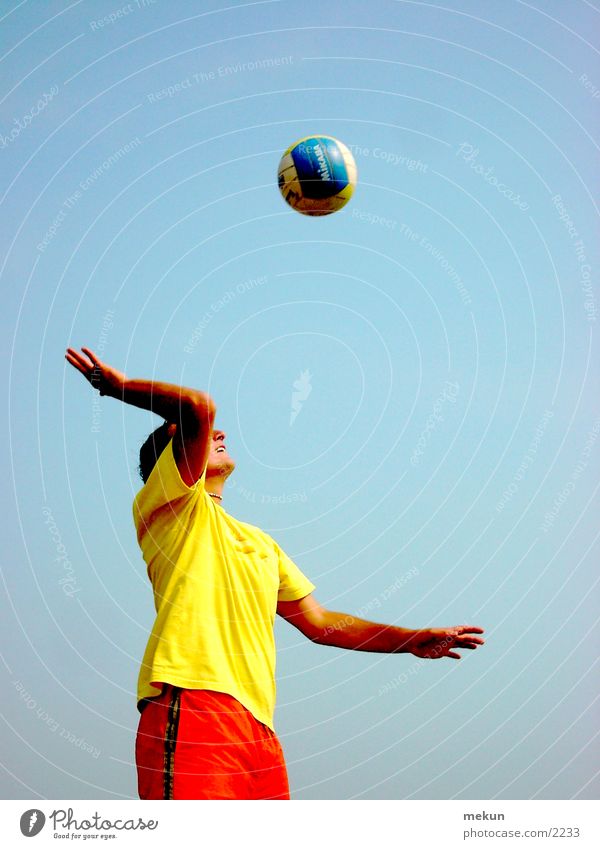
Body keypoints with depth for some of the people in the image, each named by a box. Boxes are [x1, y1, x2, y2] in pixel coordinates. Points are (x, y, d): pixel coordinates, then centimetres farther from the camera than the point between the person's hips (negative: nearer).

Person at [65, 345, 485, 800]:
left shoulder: (259, 541, 29)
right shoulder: (174, 506, 5)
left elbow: (318, 622, 29)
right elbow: (198, 407, -11)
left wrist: (412, 639, 24)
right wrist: (117, 385, 3)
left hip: (256, 727, 8)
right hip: (189, 712, -7)